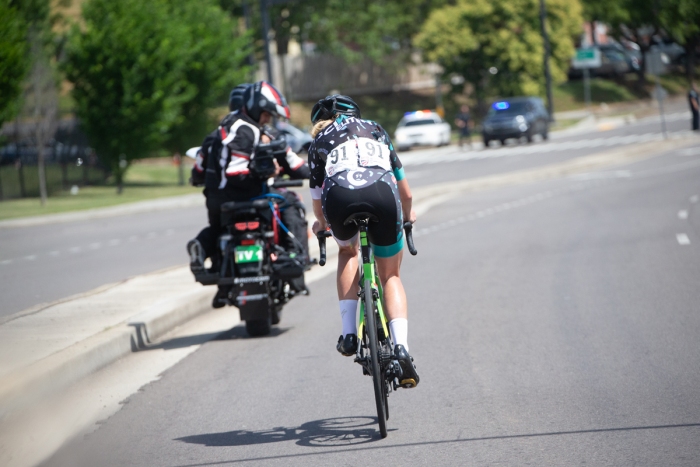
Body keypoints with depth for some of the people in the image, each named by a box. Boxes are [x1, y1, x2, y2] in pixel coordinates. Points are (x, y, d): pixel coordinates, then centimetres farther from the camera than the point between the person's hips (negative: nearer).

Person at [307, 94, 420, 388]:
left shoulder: (319, 143, 31)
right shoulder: (375, 130, 36)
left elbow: (317, 198, 34)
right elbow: (403, 186, 42)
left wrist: (321, 224, 57)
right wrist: (407, 213, 63)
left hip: (340, 198, 0)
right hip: (382, 192, 1)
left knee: (347, 252, 33)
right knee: (390, 276, 19)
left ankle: (349, 334, 20)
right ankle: (401, 347, -2)